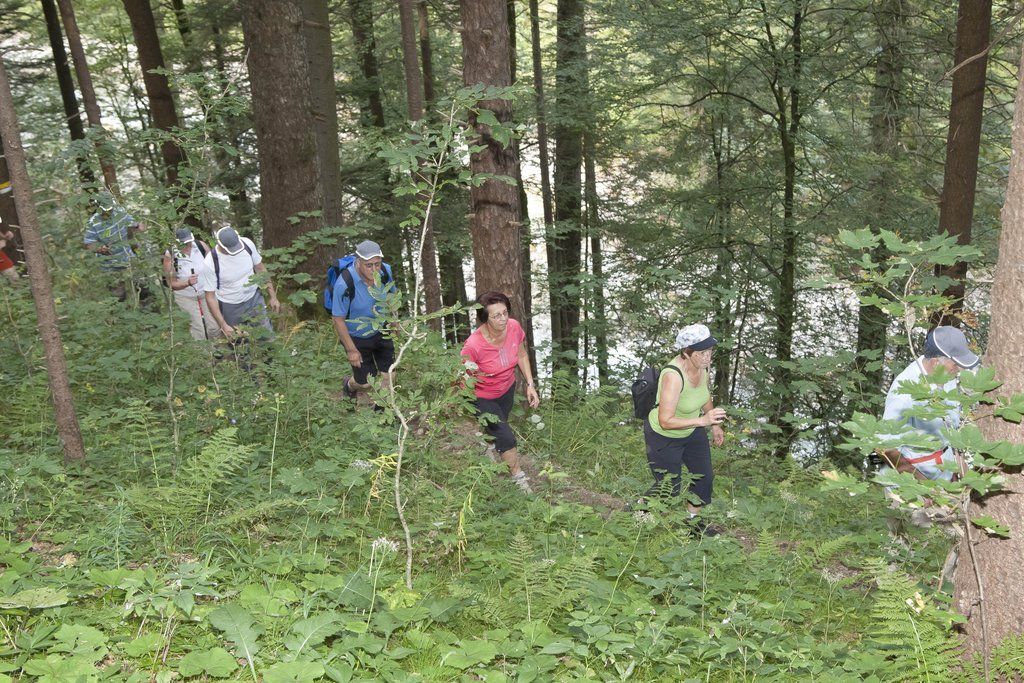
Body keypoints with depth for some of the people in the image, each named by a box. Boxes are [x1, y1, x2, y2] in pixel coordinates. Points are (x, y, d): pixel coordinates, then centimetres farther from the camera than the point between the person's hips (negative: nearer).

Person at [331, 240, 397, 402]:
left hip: (381, 331, 4)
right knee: (366, 382, 7)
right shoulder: (345, 284, -34)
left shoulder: (385, 271, -19)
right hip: (357, 337, -4)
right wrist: (351, 350, -18)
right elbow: (338, 319, -23)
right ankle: (349, 385, 44)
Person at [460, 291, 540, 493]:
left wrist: (530, 385, -5)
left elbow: (522, 355, -3)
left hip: (507, 389, 6)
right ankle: (518, 476, 18)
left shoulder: (514, 327, -24)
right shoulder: (473, 345, -38)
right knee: (506, 438, -8)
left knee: (497, 429, 29)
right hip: (482, 397, -5)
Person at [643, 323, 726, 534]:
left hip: (692, 430, 7)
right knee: (669, 488, 7)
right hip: (664, 437, -7)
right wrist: (703, 420, -44)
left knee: (705, 476, 16)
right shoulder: (673, 375, -38)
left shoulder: (703, 364, -13)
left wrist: (715, 425, 12)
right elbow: (665, 421, -39)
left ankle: (693, 519, 40)